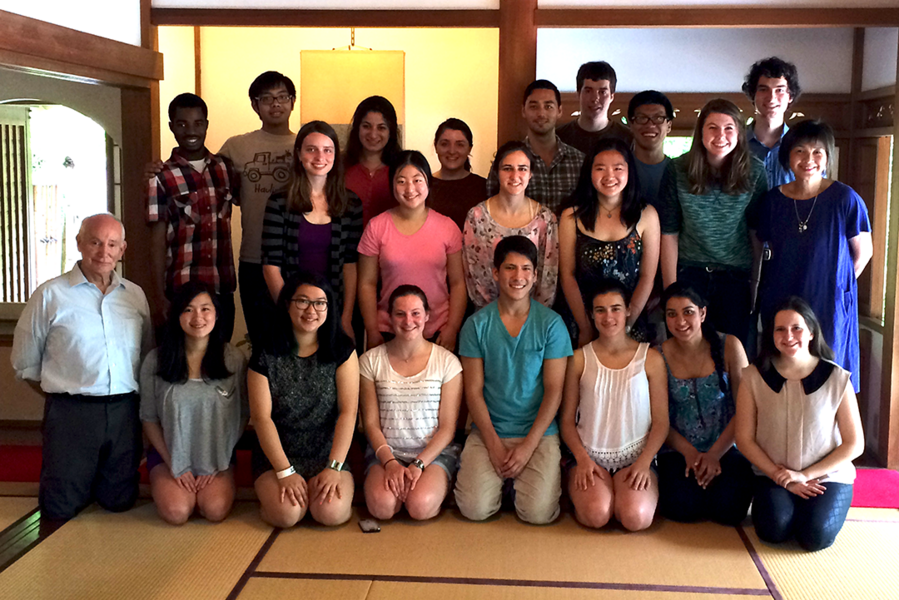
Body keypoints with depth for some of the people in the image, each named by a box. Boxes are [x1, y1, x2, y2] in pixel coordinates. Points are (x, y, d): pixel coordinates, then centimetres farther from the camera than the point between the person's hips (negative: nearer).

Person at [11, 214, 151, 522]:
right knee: (60, 509, 1)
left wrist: (129, 397, 6)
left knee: (119, 502, 9)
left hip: (124, 412, 3)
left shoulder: (135, 296, 8)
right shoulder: (51, 295, -3)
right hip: (71, 412, -3)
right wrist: (61, 393, 3)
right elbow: (25, 364, 3)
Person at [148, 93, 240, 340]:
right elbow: (158, 241, -5)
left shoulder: (225, 168, 5)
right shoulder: (162, 179, -5)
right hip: (181, 291, -3)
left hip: (222, 288, 4)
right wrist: (160, 296, -8)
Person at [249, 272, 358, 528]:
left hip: (328, 454, 0)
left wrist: (334, 468, -16)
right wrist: (285, 472, -15)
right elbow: (262, 417, -6)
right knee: (287, 512, -26)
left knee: (331, 512, -26)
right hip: (277, 456, 0)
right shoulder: (266, 356, -2)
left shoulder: (342, 351, 0)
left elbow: (348, 411, -6)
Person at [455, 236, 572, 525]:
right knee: (475, 509, -16)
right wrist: (494, 445, -10)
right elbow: (473, 390, -1)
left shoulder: (551, 324, -2)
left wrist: (528, 446, -11)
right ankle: (500, 478, 16)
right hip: (488, 432, 1)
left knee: (538, 513, -17)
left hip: (539, 433, -1)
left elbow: (554, 390, -4)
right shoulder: (477, 324, -1)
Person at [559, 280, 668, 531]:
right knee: (596, 514, -28)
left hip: (635, 456, 0)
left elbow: (661, 422, 3)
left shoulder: (650, 359, 4)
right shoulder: (579, 359, 5)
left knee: (636, 517, -26)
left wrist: (644, 463, -11)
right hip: (589, 455, 0)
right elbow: (567, 419, 5)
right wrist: (582, 459, -10)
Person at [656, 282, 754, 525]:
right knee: (681, 507, -25)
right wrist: (689, 452, -15)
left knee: (729, 508, -24)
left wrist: (714, 455, -14)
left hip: (724, 448, 0)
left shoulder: (729, 347, -5)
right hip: (678, 450, 0)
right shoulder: (660, 356, -3)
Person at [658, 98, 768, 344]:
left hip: (736, 277, 1)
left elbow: (757, 231, 2)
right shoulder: (678, 171, -7)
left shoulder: (754, 172, -5)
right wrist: (670, 289, -6)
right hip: (689, 274, 0)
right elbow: (669, 234, -5)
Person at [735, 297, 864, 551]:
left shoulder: (836, 379, -7)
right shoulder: (754, 377, -5)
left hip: (826, 475, 0)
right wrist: (783, 478, -12)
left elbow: (854, 444, -4)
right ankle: (764, 501, 9)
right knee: (773, 529, -25)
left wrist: (805, 475, -12)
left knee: (815, 537, -23)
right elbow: (745, 439, -3)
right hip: (773, 475, 0)